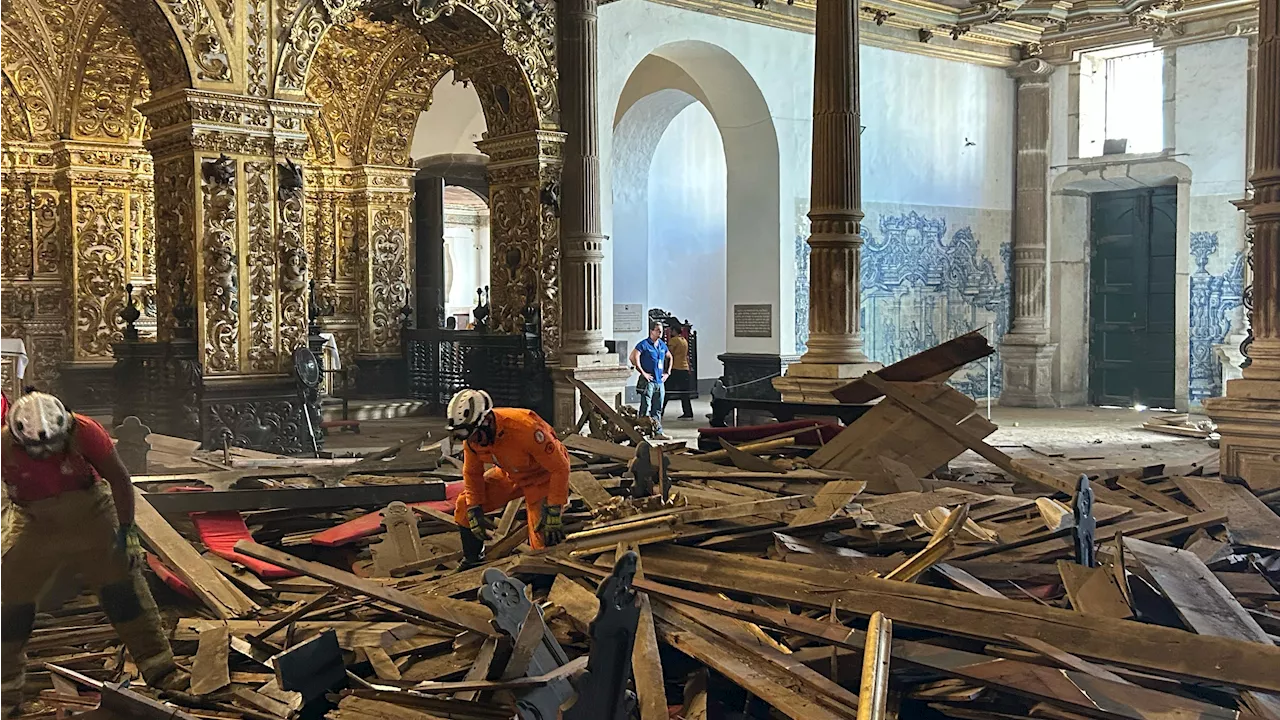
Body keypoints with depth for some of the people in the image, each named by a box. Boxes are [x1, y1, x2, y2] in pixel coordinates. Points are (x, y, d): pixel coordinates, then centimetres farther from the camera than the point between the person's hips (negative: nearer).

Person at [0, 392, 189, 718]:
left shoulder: (84, 432, -25)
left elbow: (119, 478, -12)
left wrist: (125, 530, -9)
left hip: (90, 512, -1)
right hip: (34, 523, 1)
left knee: (123, 587, -2)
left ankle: (159, 669, 6)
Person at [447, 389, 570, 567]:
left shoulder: (524, 428, -40)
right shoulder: (471, 436, -19)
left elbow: (560, 468, -31)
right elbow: (472, 473, 1)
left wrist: (553, 513, -30)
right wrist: (474, 511, -4)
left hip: (543, 477, -6)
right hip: (509, 475, 6)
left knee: (543, 541, -18)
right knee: (464, 507, -1)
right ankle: (472, 563, 17)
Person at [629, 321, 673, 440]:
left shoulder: (662, 345, 14)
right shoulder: (644, 344, -8)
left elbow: (669, 358, 30)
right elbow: (633, 357, -18)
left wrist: (667, 373, 18)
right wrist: (643, 372, -16)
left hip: (660, 381, 7)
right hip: (648, 381, -7)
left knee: (658, 409, 10)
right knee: (646, 408, -7)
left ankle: (658, 432, 15)